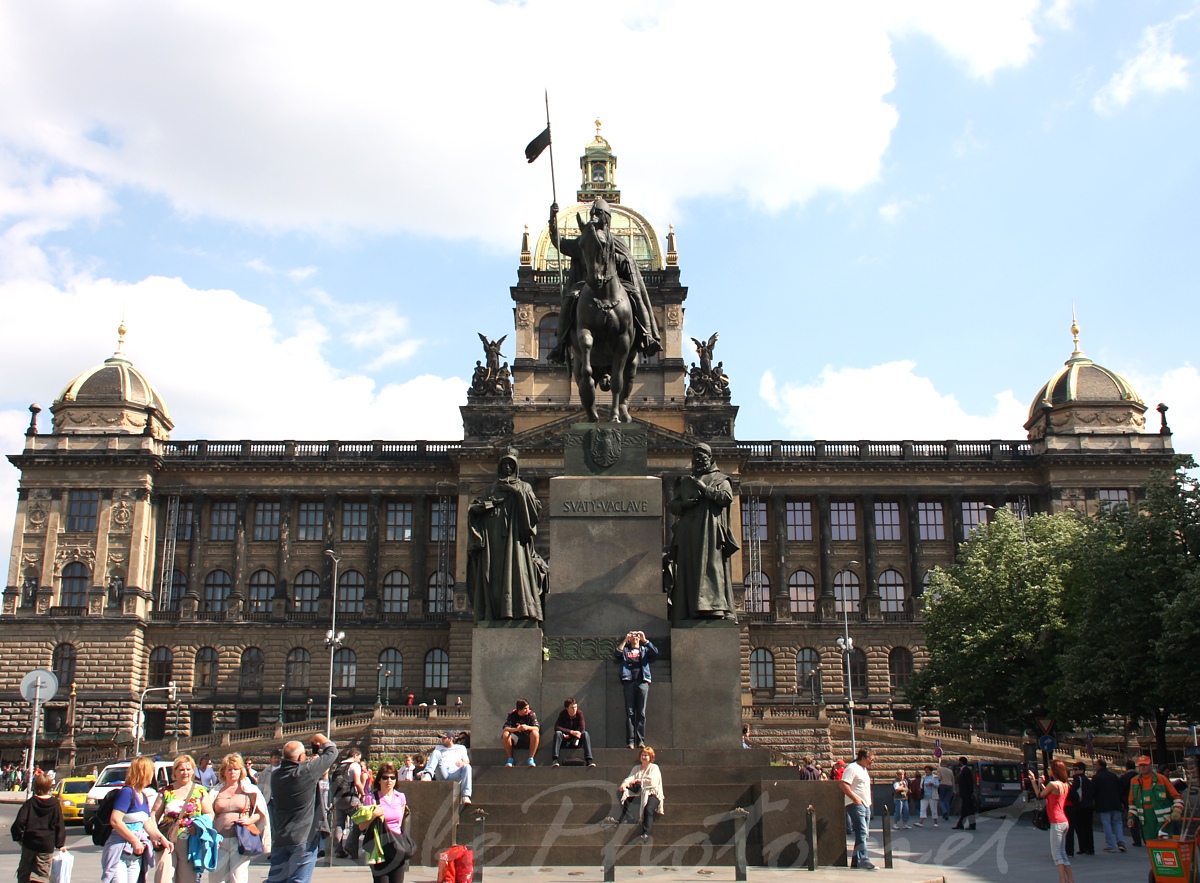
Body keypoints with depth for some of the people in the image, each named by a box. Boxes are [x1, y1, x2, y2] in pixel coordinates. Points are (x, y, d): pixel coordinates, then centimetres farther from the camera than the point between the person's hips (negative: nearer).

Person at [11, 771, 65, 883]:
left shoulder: (30, 803, -3)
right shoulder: (55, 805, -4)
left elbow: (19, 822, -9)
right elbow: (60, 825, -3)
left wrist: (18, 836, 8)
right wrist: (61, 844, 4)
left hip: (29, 844, 1)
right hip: (47, 845, -1)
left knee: (24, 872, 18)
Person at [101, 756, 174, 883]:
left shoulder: (143, 797, 14)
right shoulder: (127, 792, -12)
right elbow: (115, 821, -21)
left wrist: (162, 838, 5)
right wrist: (135, 841, -19)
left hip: (136, 855, 8)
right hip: (120, 853, -8)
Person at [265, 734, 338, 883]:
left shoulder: (276, 775, 2)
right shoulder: (307, 770, -16)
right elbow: (332, 752, -6)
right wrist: (322, 739, 12)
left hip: (280, 838, 6)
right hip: (304, 838, -6)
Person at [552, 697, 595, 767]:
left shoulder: (579, 713, -8)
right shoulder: (563, 714, -9)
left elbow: (582, 729, -15)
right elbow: (556, 727, -22)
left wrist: (569, 736, -20)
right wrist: (571, 732, -31)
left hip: (576, 741, 1)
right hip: (564, 742, 0)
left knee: (585, 734, -27)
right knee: (558, 733, -29)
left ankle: (589, 760, -37)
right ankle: (555, 760, -38)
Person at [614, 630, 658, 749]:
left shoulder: (645, 649, 19)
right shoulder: (625, 650, 19)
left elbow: (655, 653, -1)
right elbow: (616, 654, -2)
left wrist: (645, 640, -4)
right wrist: (625, 640, -4)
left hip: (642, 682, 0)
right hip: (628, 682, 0)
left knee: (641, 713, -4)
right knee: (630, 712, -5)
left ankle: (641, 740, -6)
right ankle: (630, 741, -8)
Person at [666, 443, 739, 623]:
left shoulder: (719, 479, 13)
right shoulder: (684, 482, 25)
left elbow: (727, 497, -5)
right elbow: (672, 505, 18)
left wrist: (705, 489, -7)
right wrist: (684, 503, -3)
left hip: (710, 530, -4)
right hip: (687, 533, 4)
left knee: (711, 566, -15)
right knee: (687, 570, -5)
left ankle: (714, 606, -22)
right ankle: (687, 613, -8)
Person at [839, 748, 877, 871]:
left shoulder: (864, 770, 21)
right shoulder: (852, 768, -9)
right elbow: (844, 784, -20)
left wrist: (869, 800, 17)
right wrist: (855, 798, -23)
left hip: (866, 806, 10)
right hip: (856, 805, -10)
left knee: (862, 834, 9)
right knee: (861, 832, -17)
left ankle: (856, 862, 13)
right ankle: (864, 861, -22)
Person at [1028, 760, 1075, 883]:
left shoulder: (1053, 784, -14)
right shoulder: (1065, 785, 11)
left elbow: (1040, 795, -1)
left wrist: (1033, 782, 11)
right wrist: (1042, 784, 25)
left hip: (1057, 823, -9)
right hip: (1064, 822, 9)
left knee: (1056, 852, -5)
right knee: (1062, 852, 13)